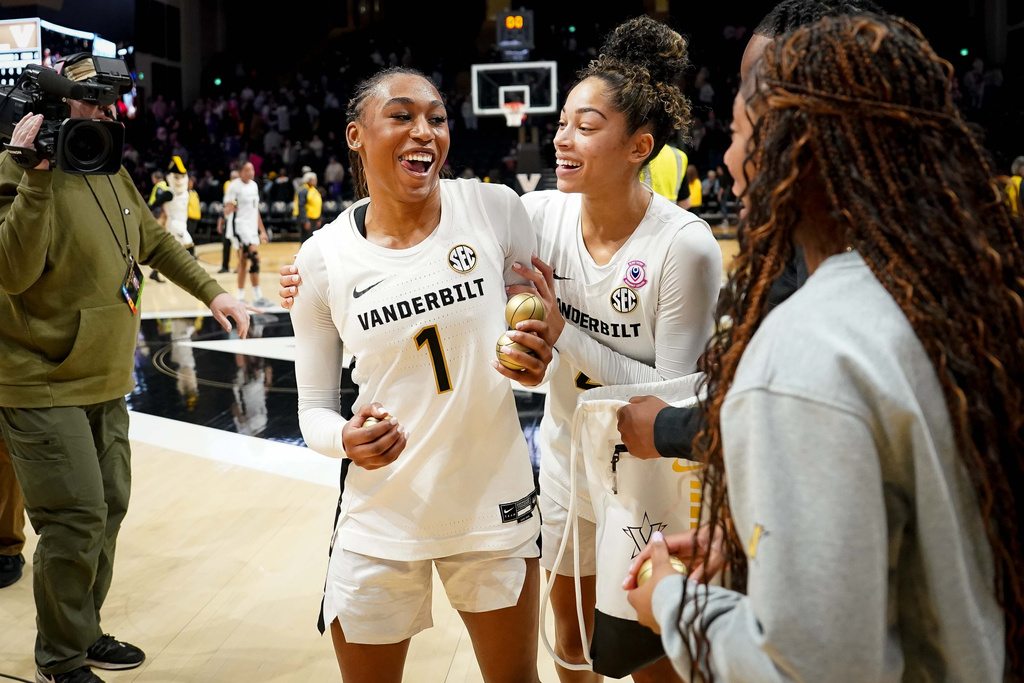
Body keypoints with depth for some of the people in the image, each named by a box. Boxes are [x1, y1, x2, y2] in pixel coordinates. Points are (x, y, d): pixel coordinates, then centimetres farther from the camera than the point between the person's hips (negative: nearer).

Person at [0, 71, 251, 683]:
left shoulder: (110, 172, 8)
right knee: (77, 520, -7)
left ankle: (83, 632, 33)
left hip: (106, 385, 8)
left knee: (109, 510, 15)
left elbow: (155, 241, 22)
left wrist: (211, 292, 16)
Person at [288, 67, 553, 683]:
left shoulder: (496, 210, -8)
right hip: (383, 513, 0)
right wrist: (345, 440, -21)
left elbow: (540, 330, 6)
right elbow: (314, 407, 0)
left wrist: (535, 362, -16)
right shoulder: (323, 257, -8)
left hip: (495, 501, 1)